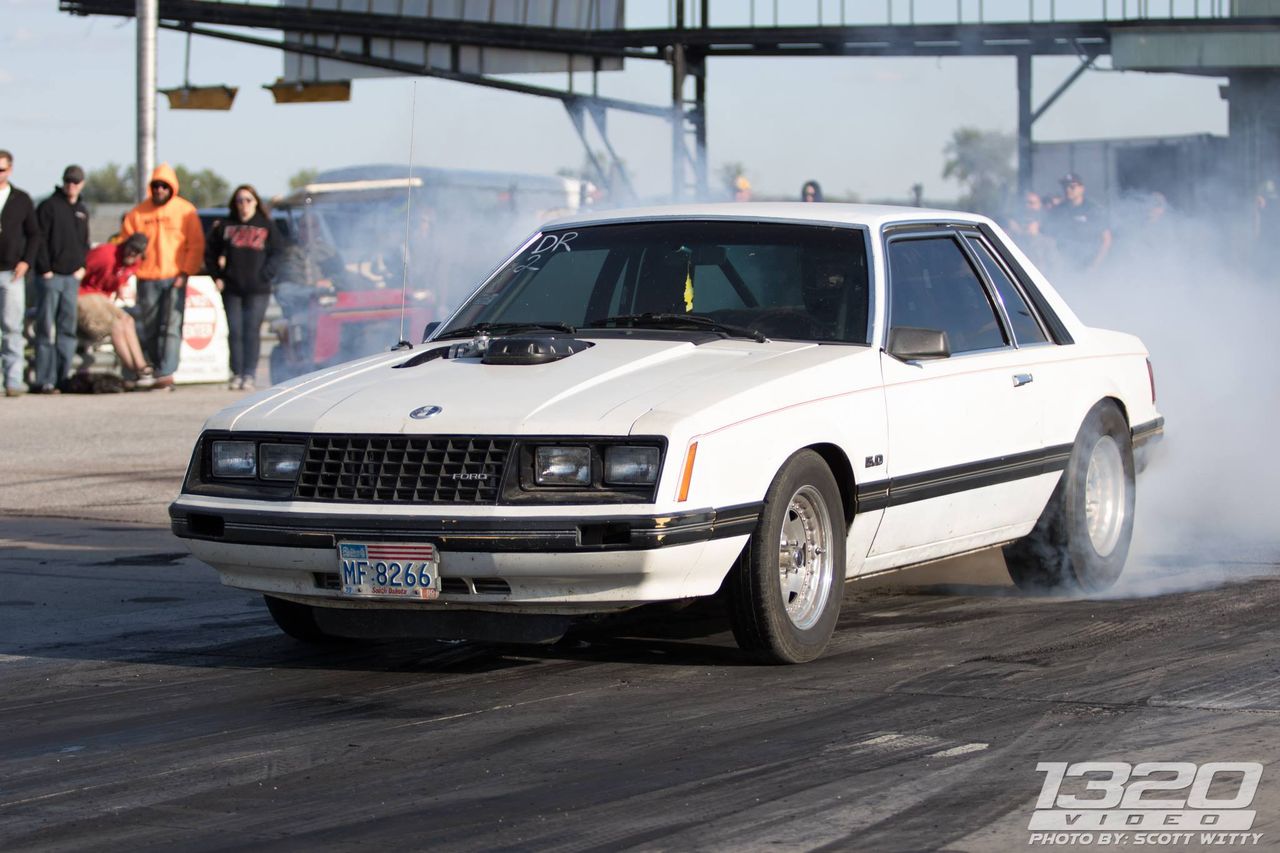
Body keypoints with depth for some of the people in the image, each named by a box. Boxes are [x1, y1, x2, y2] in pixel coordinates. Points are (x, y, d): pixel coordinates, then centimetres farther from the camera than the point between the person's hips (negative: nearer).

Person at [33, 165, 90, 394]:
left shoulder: (82, 211, 16)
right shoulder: (49, 207, -3)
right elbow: (39, 240, -7)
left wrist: (82, 266, 7)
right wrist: (45, 269, -13)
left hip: (72, 277, 6)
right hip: (51, 276, -6)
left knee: (68, 329, 6)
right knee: (46, 329, -6)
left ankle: (63, 377, 10)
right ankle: (44, 381, -6)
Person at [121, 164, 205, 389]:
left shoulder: (185, 211, 2)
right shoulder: (139, 213, 7)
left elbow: (196, 245, 1)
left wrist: (185, 273, -8)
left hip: (174, 279, -3)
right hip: (147, 280, 3)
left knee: (171, 328, -11)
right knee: (148, 330, 7)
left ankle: (166, 373, -16)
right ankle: (158, 368, 19)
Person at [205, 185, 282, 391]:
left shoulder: (266, 227, 6)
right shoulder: (225, 226, 9)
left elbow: (276, 254, 4)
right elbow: (210, 253, 12)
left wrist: (264, 276, -7)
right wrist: (217, 277, 2)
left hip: (258, 289, -1)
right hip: (231, 289, 1)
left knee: (252, 332, -4)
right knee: (235, 332, 1)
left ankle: (249, 376, 0)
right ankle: (237, 374, 7)